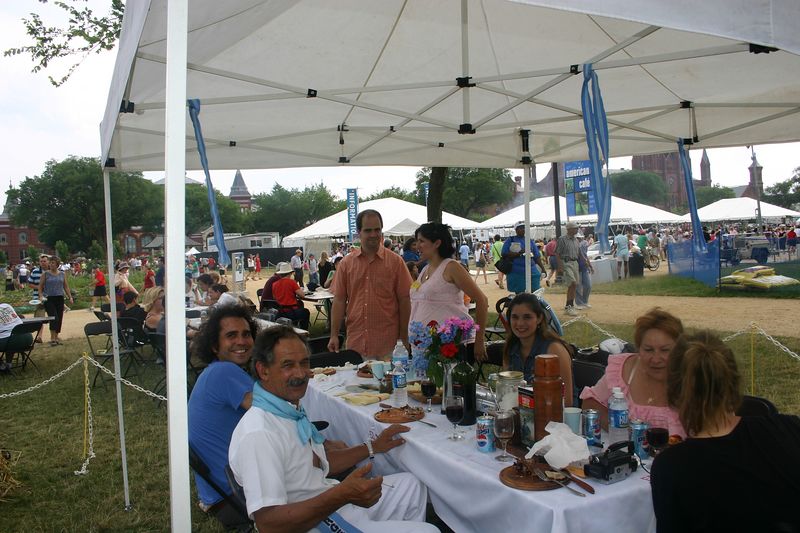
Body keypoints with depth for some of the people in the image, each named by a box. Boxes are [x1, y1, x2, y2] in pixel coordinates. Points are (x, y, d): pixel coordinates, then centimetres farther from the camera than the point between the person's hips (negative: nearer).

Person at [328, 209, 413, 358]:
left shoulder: (395, 261, -1)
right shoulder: (346, 263, 5)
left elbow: (404, 301, 0)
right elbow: (339, 301, 6)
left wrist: (404, 339, -2)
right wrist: (334, 335, 1)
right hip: (355, 342, 2)